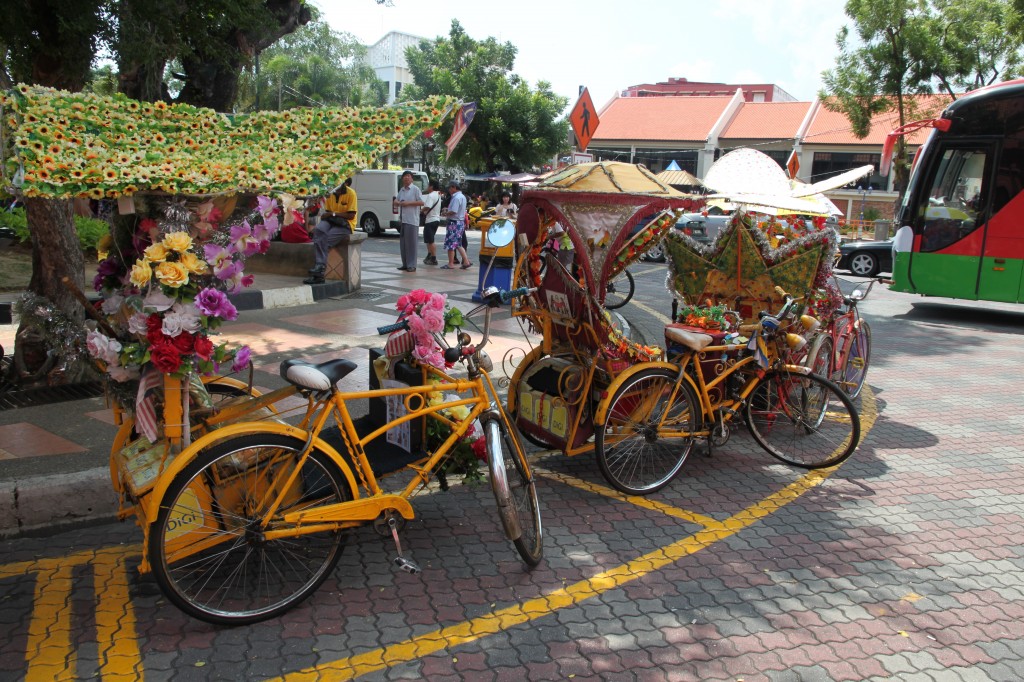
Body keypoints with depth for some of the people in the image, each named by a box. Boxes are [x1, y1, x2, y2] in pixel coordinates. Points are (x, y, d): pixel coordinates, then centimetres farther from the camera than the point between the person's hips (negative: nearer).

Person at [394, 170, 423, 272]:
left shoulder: (415, 189, -4)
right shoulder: (401, 190, 17)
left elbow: (421, 202, -11)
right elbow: (396, 200, 24)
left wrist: (408, 203, -16)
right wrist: (398, 203, 0)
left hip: (412, 220, -7)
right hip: (402, 220, 7)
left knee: (411, 243, -6)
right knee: (402, 243, 9)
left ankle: (411, 265, -3)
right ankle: (405, 264, 16)